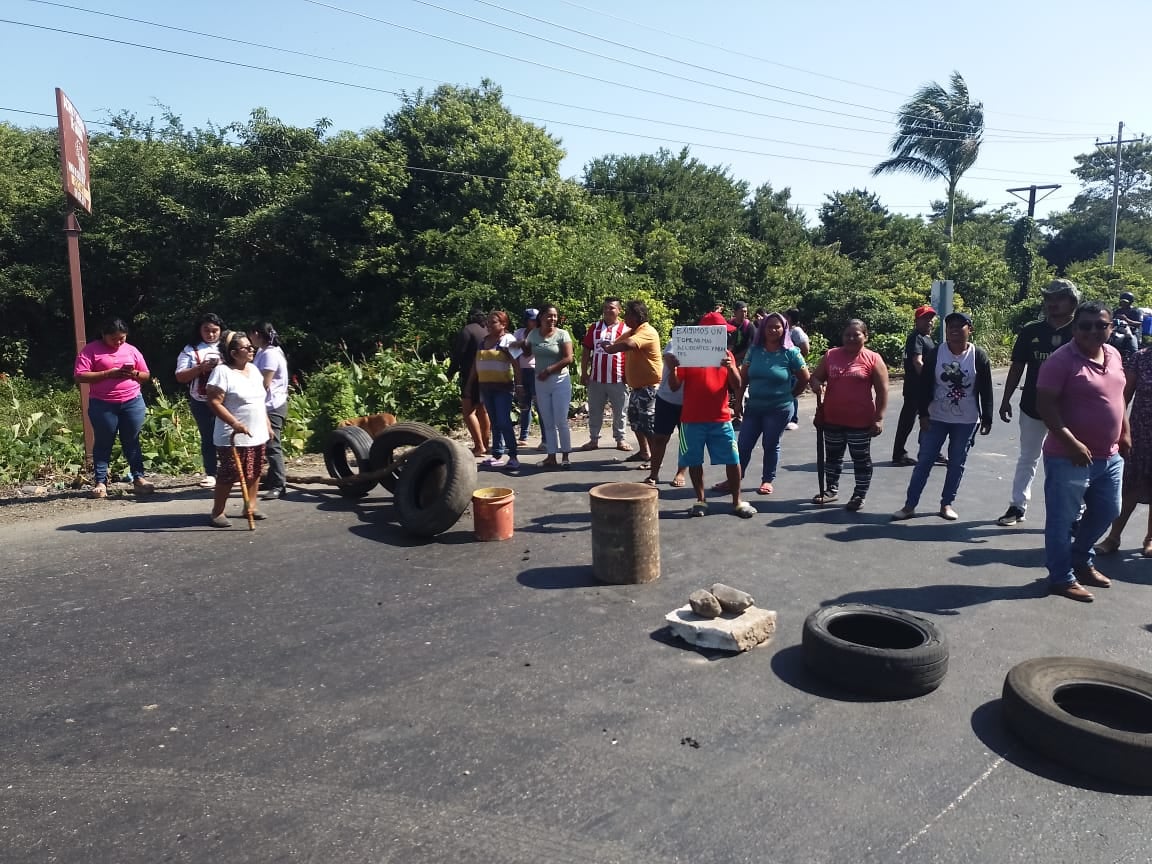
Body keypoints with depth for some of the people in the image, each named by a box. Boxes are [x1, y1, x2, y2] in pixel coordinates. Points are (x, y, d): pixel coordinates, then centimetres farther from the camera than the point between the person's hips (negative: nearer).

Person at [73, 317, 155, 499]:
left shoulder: (131, 350, 10)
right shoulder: (91, 350, -1)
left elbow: (146, 374, 15)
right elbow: (79, 376, -9)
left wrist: (134, 374, -8)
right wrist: (108, 373, -17)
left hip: (133, 402, 3)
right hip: (102, 405, -2)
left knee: (132, 441, 7)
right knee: (103, 443, 4)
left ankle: (138, 477, 11)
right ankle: (100, 482, 9)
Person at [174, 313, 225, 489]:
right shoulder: (191, 349, 4)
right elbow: (180, 377, -1)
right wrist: (201, 367, -15)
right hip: (201, 402, 0)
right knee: (207, 437, 5)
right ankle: (210, 474, 12)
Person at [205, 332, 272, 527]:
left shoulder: (254, 369, 11)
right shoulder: (222, 372, -13)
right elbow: (214, 403, -18)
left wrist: (267, 424, 18)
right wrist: (235, 424, -25)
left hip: (257, 435, 7)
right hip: (234, 437, -7)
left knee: (254, 473, 12)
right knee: (228, 475, -4)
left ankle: (251, 506, 24)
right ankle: (217, 513, 6)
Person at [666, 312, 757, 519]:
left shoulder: (726, 354, 7)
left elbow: (737, 386, 1)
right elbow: (675, 386, -3)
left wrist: (730, 367, -17)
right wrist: (673, 368, -22)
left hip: (721, 419, 2)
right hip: (692, 420, -2)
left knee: (733, 460, 3)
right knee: (694, 462, 5)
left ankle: (737, 501, 15)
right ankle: (701, 500, 19)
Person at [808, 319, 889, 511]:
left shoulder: (873, 359, -6)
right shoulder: (830, 355, 4)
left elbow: (882, 391, -6)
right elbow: (816, 376, 12)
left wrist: (878, 418, -11)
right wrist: (817, 385, -13)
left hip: (860, 421, -4)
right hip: (832, 419, 4)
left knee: (861, 459, 7)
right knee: (832, 456, 16)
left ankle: (859, 495, 18)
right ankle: (831, 490, 31)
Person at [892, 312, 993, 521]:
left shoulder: (979, 356, -5)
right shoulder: (935, 354, -4)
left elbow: (986, 391, -2)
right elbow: (924, 386, -3)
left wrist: (987, 419, -2)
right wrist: (923, 413, -8)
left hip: (966, 421, 0)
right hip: (936, 418, 0)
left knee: (957, 464, 9)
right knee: (924, 461, 1)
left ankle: (946, 504, 22)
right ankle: (909, 505, 5)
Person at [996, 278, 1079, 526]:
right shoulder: (1031, 331, 0)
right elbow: (1017, 367, 5)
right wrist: (1006, 400, 5)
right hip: (1033, 408, 3)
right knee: (1027, 458, 14)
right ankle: (1018, 505, 23)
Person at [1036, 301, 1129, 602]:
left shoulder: (1113, 355, 7)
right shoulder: (1061, 360, -17)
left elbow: (1117, 395, 21)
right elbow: (1045, 405, -21)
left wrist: (1125, 433, 19)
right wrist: (1071, 443, -26)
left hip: (1109, 456, 8)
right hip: (1069, 458, -8)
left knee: (1107, 511, 21)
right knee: (1062, 520, 3)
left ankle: (1080, 559, 40)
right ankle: (1061, 578, 16)